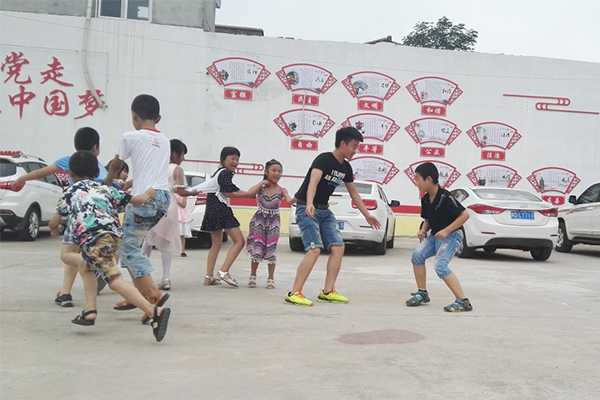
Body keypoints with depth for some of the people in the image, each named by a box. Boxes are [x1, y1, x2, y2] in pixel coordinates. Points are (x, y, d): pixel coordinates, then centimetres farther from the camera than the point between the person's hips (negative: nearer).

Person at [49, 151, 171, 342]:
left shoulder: (69, 192, 21)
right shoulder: (106, 189, 27)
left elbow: (53, 224, 23)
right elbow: (137, 199, 22)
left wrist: (55, 230, 47)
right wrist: (148, 195, 45)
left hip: (93, 239, -5)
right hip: (114, 234, 5)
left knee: (115, 280, -15)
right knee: (85, 267, 30)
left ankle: (154, 312, -32)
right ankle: (90, 311, 20)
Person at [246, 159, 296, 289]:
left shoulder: (281, 190, -2)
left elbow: (289, 201, -20)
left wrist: (296, 199, -41)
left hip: (274, 221, 0)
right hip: (259, 220, 0)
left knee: (271, 250, 2)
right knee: (256, 248, 0)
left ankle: (271, 279, 13)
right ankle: (252, 276, 17)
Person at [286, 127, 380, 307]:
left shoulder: (346, 167, 8)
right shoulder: (324, 159, -17)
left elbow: (354, 193, 19)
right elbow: (313, 182, -34)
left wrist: (367, 215, 23)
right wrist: (309, 205, -51)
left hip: (324, 210, 9)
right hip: (307, 209, -8)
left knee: (338, 248, -1)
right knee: (314, 249, -21)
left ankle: (327, 292, 6)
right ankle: (294, 293, -18)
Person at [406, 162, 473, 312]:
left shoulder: (445, 197, -22)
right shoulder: (425, 199, 2)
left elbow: (465, 215, -22)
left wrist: (446, 231, -25)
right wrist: (423, 230, -4)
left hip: (451, 236, -8)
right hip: (435, 236, 8)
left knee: (440, 266, -21)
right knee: (417, 254, -8)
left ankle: (463, 301, -17)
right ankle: (422, 293, 6)